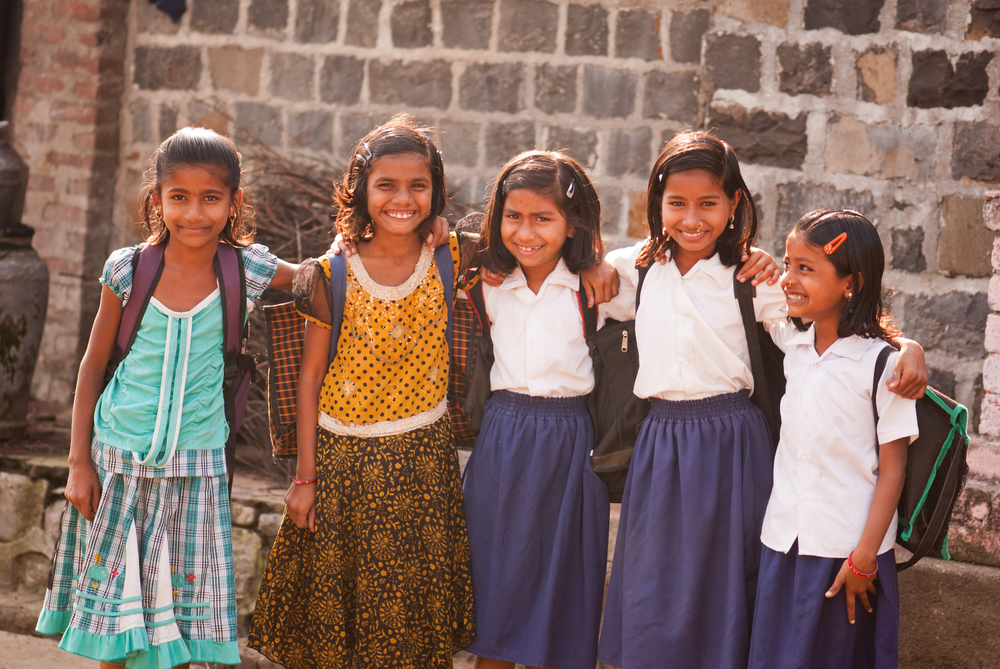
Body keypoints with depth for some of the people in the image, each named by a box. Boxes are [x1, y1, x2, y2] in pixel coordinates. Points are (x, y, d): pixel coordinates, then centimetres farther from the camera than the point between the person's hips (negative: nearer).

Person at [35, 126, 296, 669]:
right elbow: (93, 365, 3)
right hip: (117, 461, 0)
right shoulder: (127, 269, -5)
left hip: (194, 467, 0)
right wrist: (80, 461, 2)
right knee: (113, 607, 7)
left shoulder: (248, 270, -6)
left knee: (180, 613, 4)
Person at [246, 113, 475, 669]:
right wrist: (305, 476, -2)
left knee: (418, 611, 7)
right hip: (344, 457, -1)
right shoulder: (333, 275, -7)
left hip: (425, 457, 1)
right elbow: (311, 376, -2)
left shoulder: (450, 260, -2)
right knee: (341, 600, 6)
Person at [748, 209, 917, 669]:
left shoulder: (881, 364, -12)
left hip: (848, 550, -5)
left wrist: (864, 557, -14)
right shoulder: (791, 343, 3)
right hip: (783, 541, 5)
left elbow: (892, 470, -11)